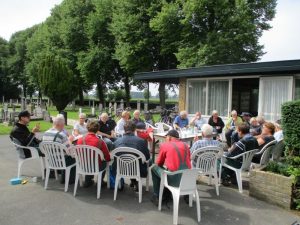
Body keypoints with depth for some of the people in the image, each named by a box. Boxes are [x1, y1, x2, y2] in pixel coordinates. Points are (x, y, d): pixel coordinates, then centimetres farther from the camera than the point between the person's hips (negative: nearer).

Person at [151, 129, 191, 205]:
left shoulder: (164, 145, 1)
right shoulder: (185, 145, 12)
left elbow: (159, 163, 10)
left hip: (173, 179, -5)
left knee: (154, 168, 19)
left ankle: (156, 196, 23)